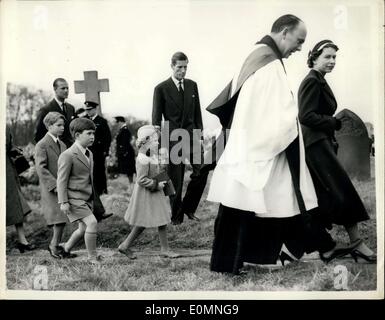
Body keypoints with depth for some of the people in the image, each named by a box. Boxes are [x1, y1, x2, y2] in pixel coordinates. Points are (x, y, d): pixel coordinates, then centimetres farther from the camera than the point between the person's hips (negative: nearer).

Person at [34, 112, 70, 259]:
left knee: (62, 219, 7)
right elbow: (41, 169, -16)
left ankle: (54, 245, 20)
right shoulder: (41, 145, -8)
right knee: (59, 219, -10)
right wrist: (55, 186, -22)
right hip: (51, 189, -7)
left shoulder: (62, 145, 15)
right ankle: (54, 246, 6)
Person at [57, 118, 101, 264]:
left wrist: (92, 197, 25)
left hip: (86, 198, 9)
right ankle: (92, 257, -4)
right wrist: (63, 202, -20)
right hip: (74, 198, -9)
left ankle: (66, 248, 37)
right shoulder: (68, 155, -15)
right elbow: (61, 180, -15)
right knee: (92, 223, -18)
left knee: (84, 228, 13)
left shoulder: (89, 154, 12)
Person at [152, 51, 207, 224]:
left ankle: (188, 207, 13)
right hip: (172, 138, -4)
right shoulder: (161, 89, -2)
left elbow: (197, 113, 14)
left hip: (191, 135, 4)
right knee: (175, 179, 1)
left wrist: (199, 134, 8)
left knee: (202, 171, -6)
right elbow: (156, 119, -1)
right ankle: (176, 216, 15)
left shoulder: (192, 85, 10)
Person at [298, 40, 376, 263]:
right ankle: (357, 243, -7)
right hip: (316, 144, -10)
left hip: (320, 143, 10)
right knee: (343, 190, -11)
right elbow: (306, 116, -19)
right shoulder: (312, 81, -11)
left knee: (324, 194, 11)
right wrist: (336, 123, -15)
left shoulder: (319, 81, 18)